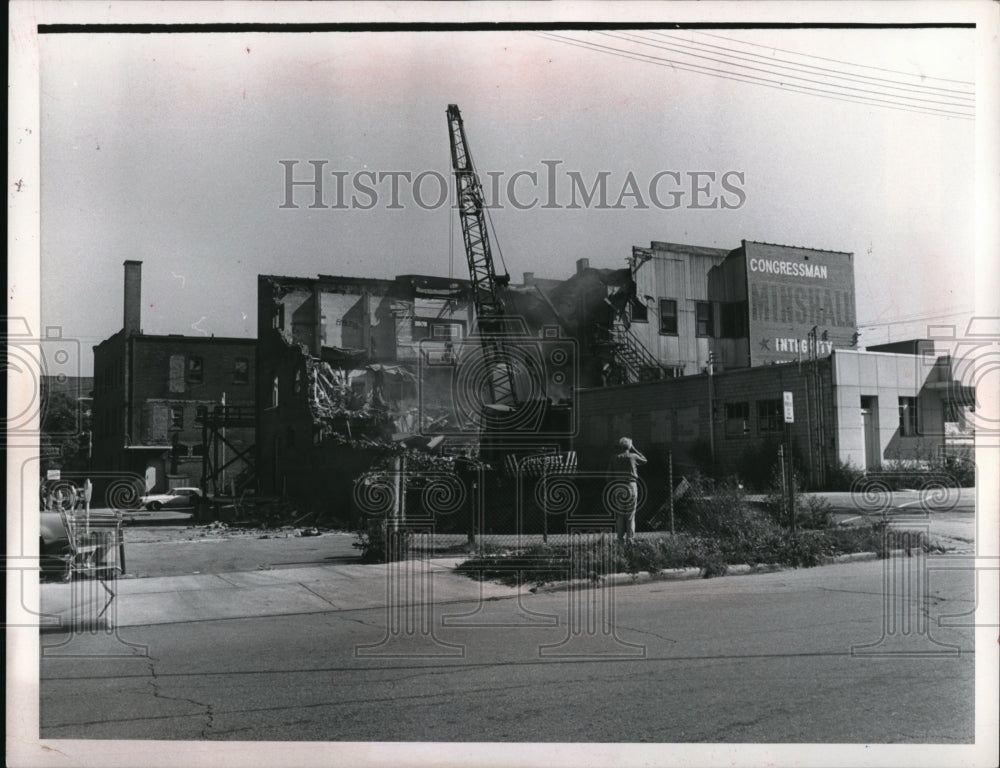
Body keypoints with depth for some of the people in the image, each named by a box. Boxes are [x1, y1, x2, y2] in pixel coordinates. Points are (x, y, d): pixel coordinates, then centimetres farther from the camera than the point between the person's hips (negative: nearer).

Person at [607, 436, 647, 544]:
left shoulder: (614, 457, 2)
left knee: (619, 515, 4)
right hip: (631, 486, -1)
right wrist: (634, 449, 18)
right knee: (630, 514, 5)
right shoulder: (633, 456, 0)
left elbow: (609, 473, -1)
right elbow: (644, 460, 19)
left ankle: (621, 539, -1)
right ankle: (630, 538, 0)